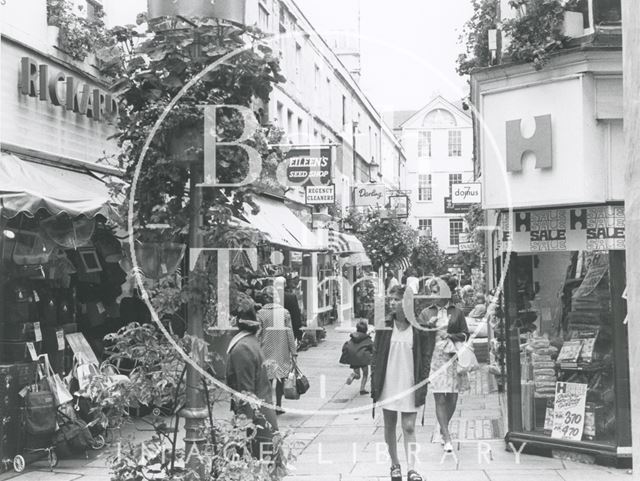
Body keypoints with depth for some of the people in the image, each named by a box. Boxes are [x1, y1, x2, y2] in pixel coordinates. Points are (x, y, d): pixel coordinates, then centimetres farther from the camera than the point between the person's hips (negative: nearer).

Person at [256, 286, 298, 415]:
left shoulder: (261, 313, -4)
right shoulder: (284, 312, -1)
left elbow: (258, 334, -3)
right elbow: (289, 333, -1)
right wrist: (293, 351, 2)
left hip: (267, 351, -1)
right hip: (282, 351, 1)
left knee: (268, 378, 5)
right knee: (281, 378, 10)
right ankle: (278, 405, 11)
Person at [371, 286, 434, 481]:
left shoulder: (419, 329, -5)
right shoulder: (385, 326, 1)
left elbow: (426, 358, -2)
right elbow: (376, 354, 4)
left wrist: (422, 386, -8)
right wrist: (374, 383, -1)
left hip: (409, 385, -2)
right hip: (388, 383, 3)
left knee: (409, 427, -5)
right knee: (390, 426, 10)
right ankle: (395, 465, 23)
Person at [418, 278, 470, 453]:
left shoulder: (456, 312, 6)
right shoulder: (426, 313, 7)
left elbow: (465, 334, 5)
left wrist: (450, 336, -8)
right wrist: (429, 326, -11)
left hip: (453, 358, 1)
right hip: (434, 358, -1)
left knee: (452, 398, 7)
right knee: (440, 398, -7)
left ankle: (443, 429, 31)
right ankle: (447, 438, -5)